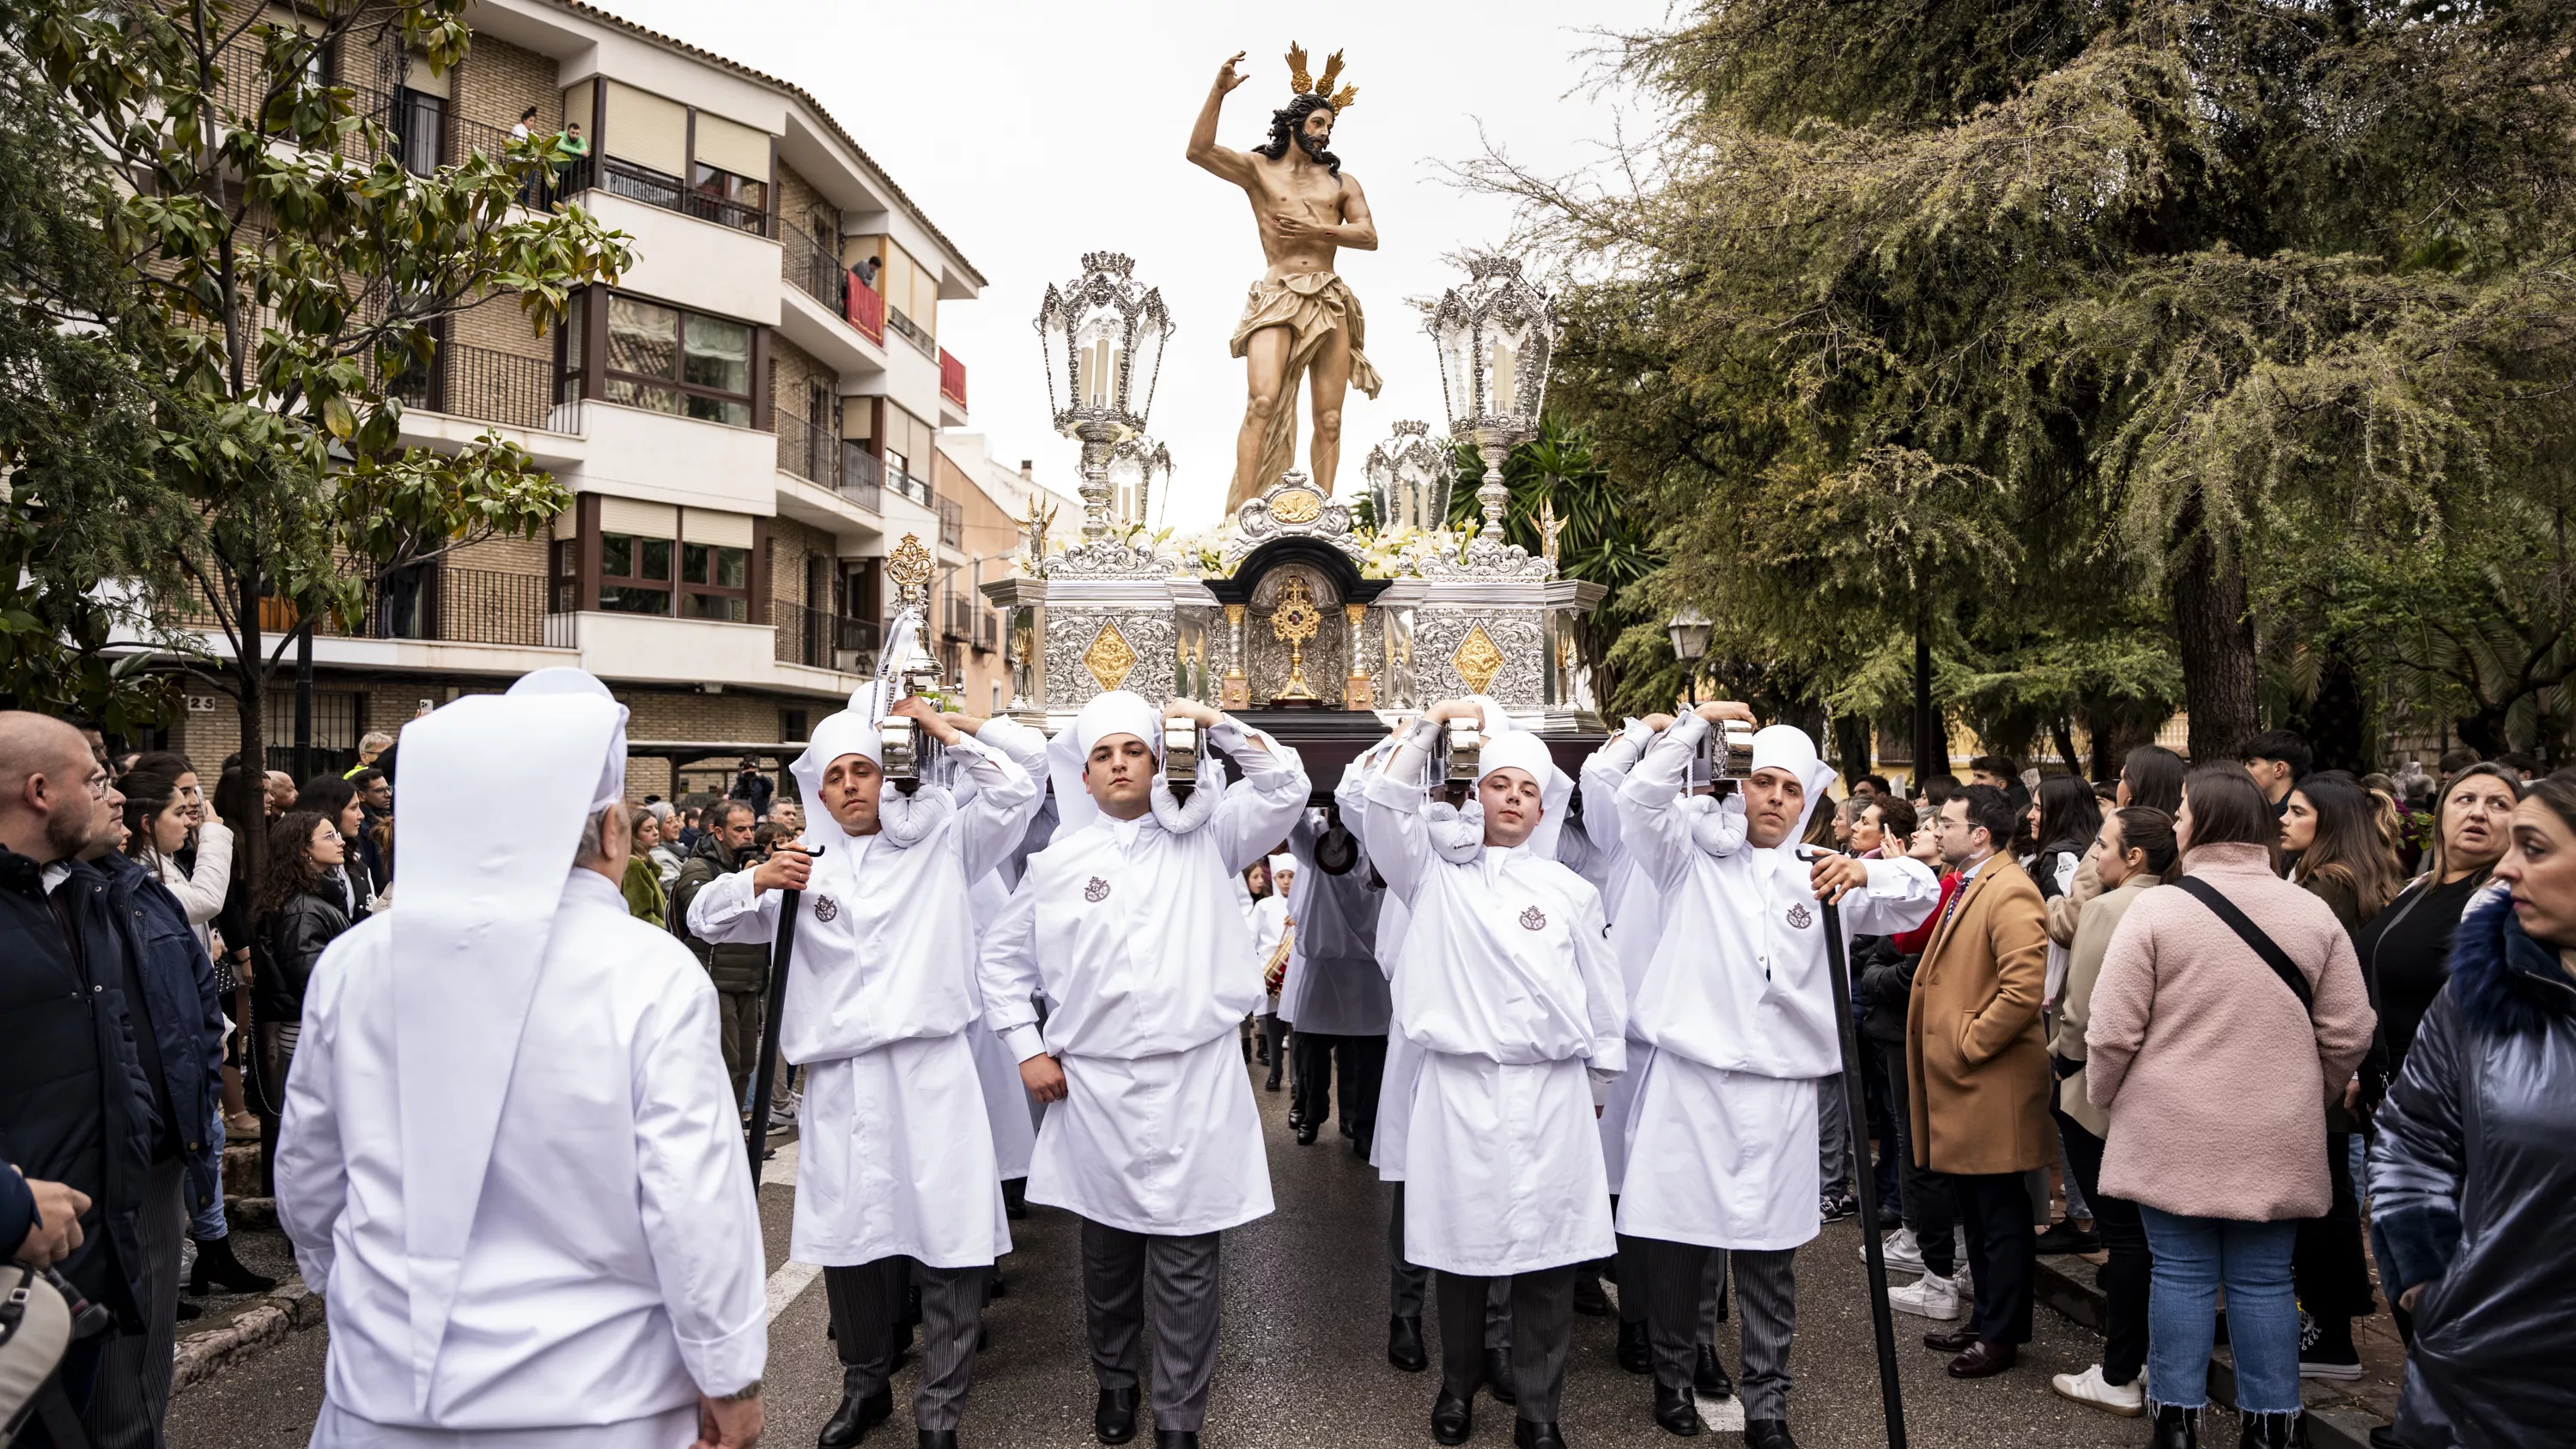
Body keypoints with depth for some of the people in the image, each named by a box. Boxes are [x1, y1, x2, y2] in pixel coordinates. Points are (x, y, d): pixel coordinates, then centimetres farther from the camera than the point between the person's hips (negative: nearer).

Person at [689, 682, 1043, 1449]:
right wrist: (759, 881, -5)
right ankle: (864, 1385, 30)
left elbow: (1018, 793, 2)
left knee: (951, 1244, -5)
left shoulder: (939, 842, 12)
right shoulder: (803, 862, 17)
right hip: (839, 1081, 2)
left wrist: (941, 727, 6)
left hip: (932, 1073, -2)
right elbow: (707, 918, 15)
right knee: (848, 1241, 8)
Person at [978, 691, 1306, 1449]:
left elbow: (1286, 787, -3)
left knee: (1187, 1265, 3)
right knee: (1108, 1253, 16)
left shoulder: (1203, 839, 4)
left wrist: (1212, 724, -6)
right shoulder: (1058, 860, 6)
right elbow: (1005, 954, 14)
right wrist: (1027, 1048, 7)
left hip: (1194, 1083, -1)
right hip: (1092, 1087, 2)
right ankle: (1113, 1381, 38)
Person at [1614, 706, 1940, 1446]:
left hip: (1779, 1095, 1)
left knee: (1769, 1259, 7)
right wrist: (1697, 720, -8)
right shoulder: (1696, 859, 9)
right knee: (1676, 1246, 5)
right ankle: (1673, 1377, 25)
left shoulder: (1821, 878, 13)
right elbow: (1642, 798, -6)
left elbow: (1922, 893, 5)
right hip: (1689, 1082, -1)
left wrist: (1865, 873, -16)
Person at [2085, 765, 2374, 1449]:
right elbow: (2348, 1035, 2)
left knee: (2180, 1273, 8)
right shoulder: (2313, 913, -1)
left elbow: (2112, 1031, -11)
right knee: (2264, 1280, 12)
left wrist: (2104, 1097, 6)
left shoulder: (2155, 910, -11)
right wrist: (2308, 1097, 19)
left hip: (2173, 1134, -2)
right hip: (2277, 1140, 3)